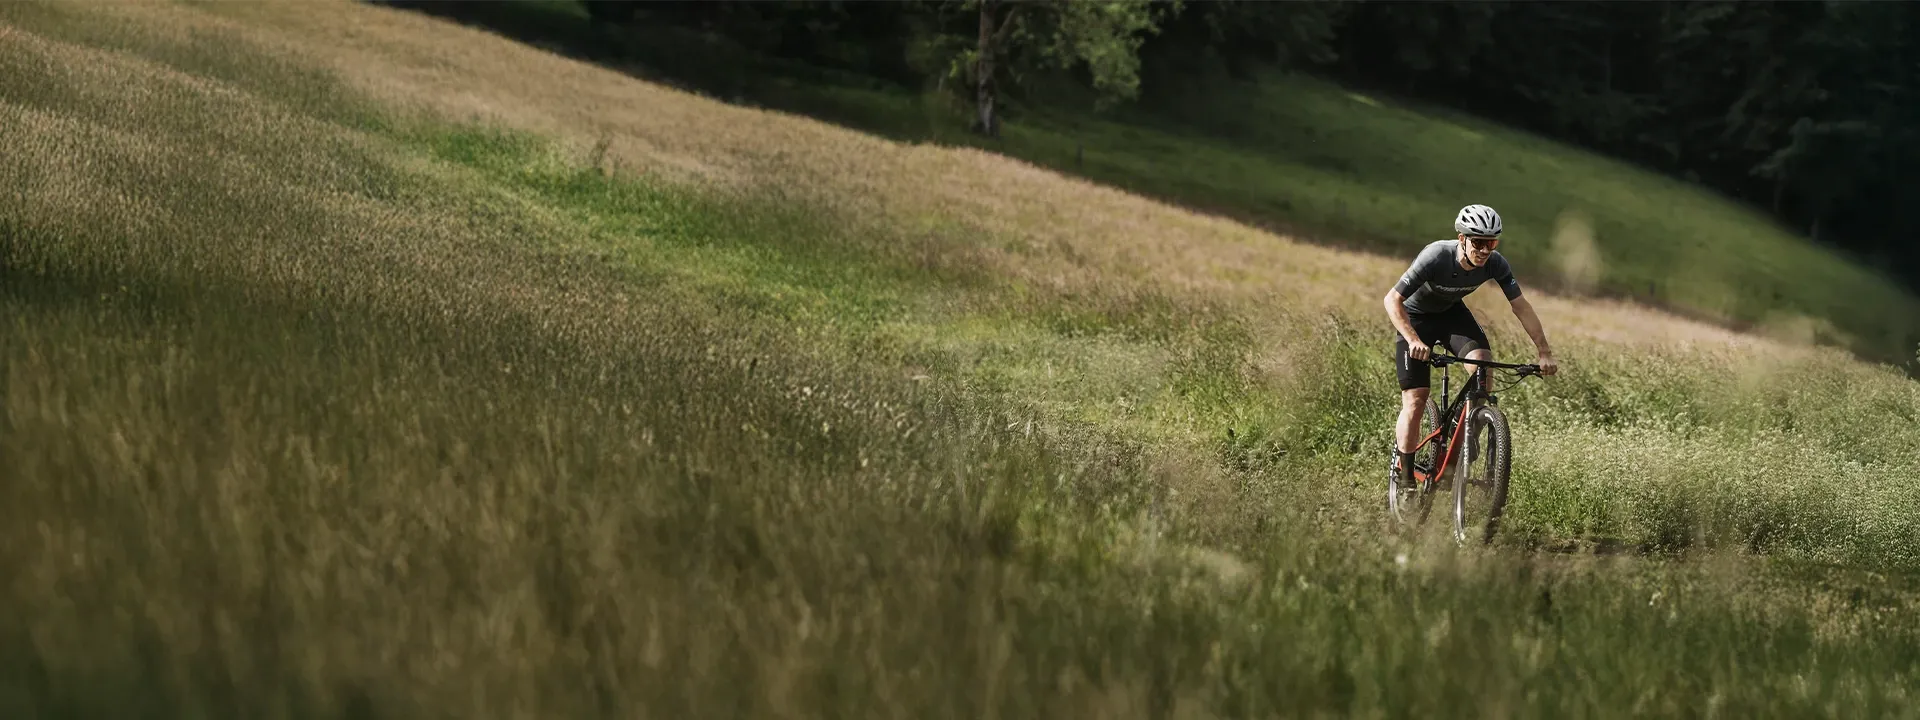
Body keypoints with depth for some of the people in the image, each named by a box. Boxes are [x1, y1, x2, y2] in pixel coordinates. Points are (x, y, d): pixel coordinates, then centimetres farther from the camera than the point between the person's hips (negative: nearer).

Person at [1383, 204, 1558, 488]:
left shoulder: (1495, 264, -24)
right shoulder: (1436, 257, -36)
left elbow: (1521, 306, -14)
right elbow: (1392, 300, -34)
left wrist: (1544, 353, -21)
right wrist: (1414, 341, -48)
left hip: (1451, 312, 4)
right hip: (1416, 317, -4)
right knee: (1415, 402, -11)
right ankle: (1403, 476, 3)